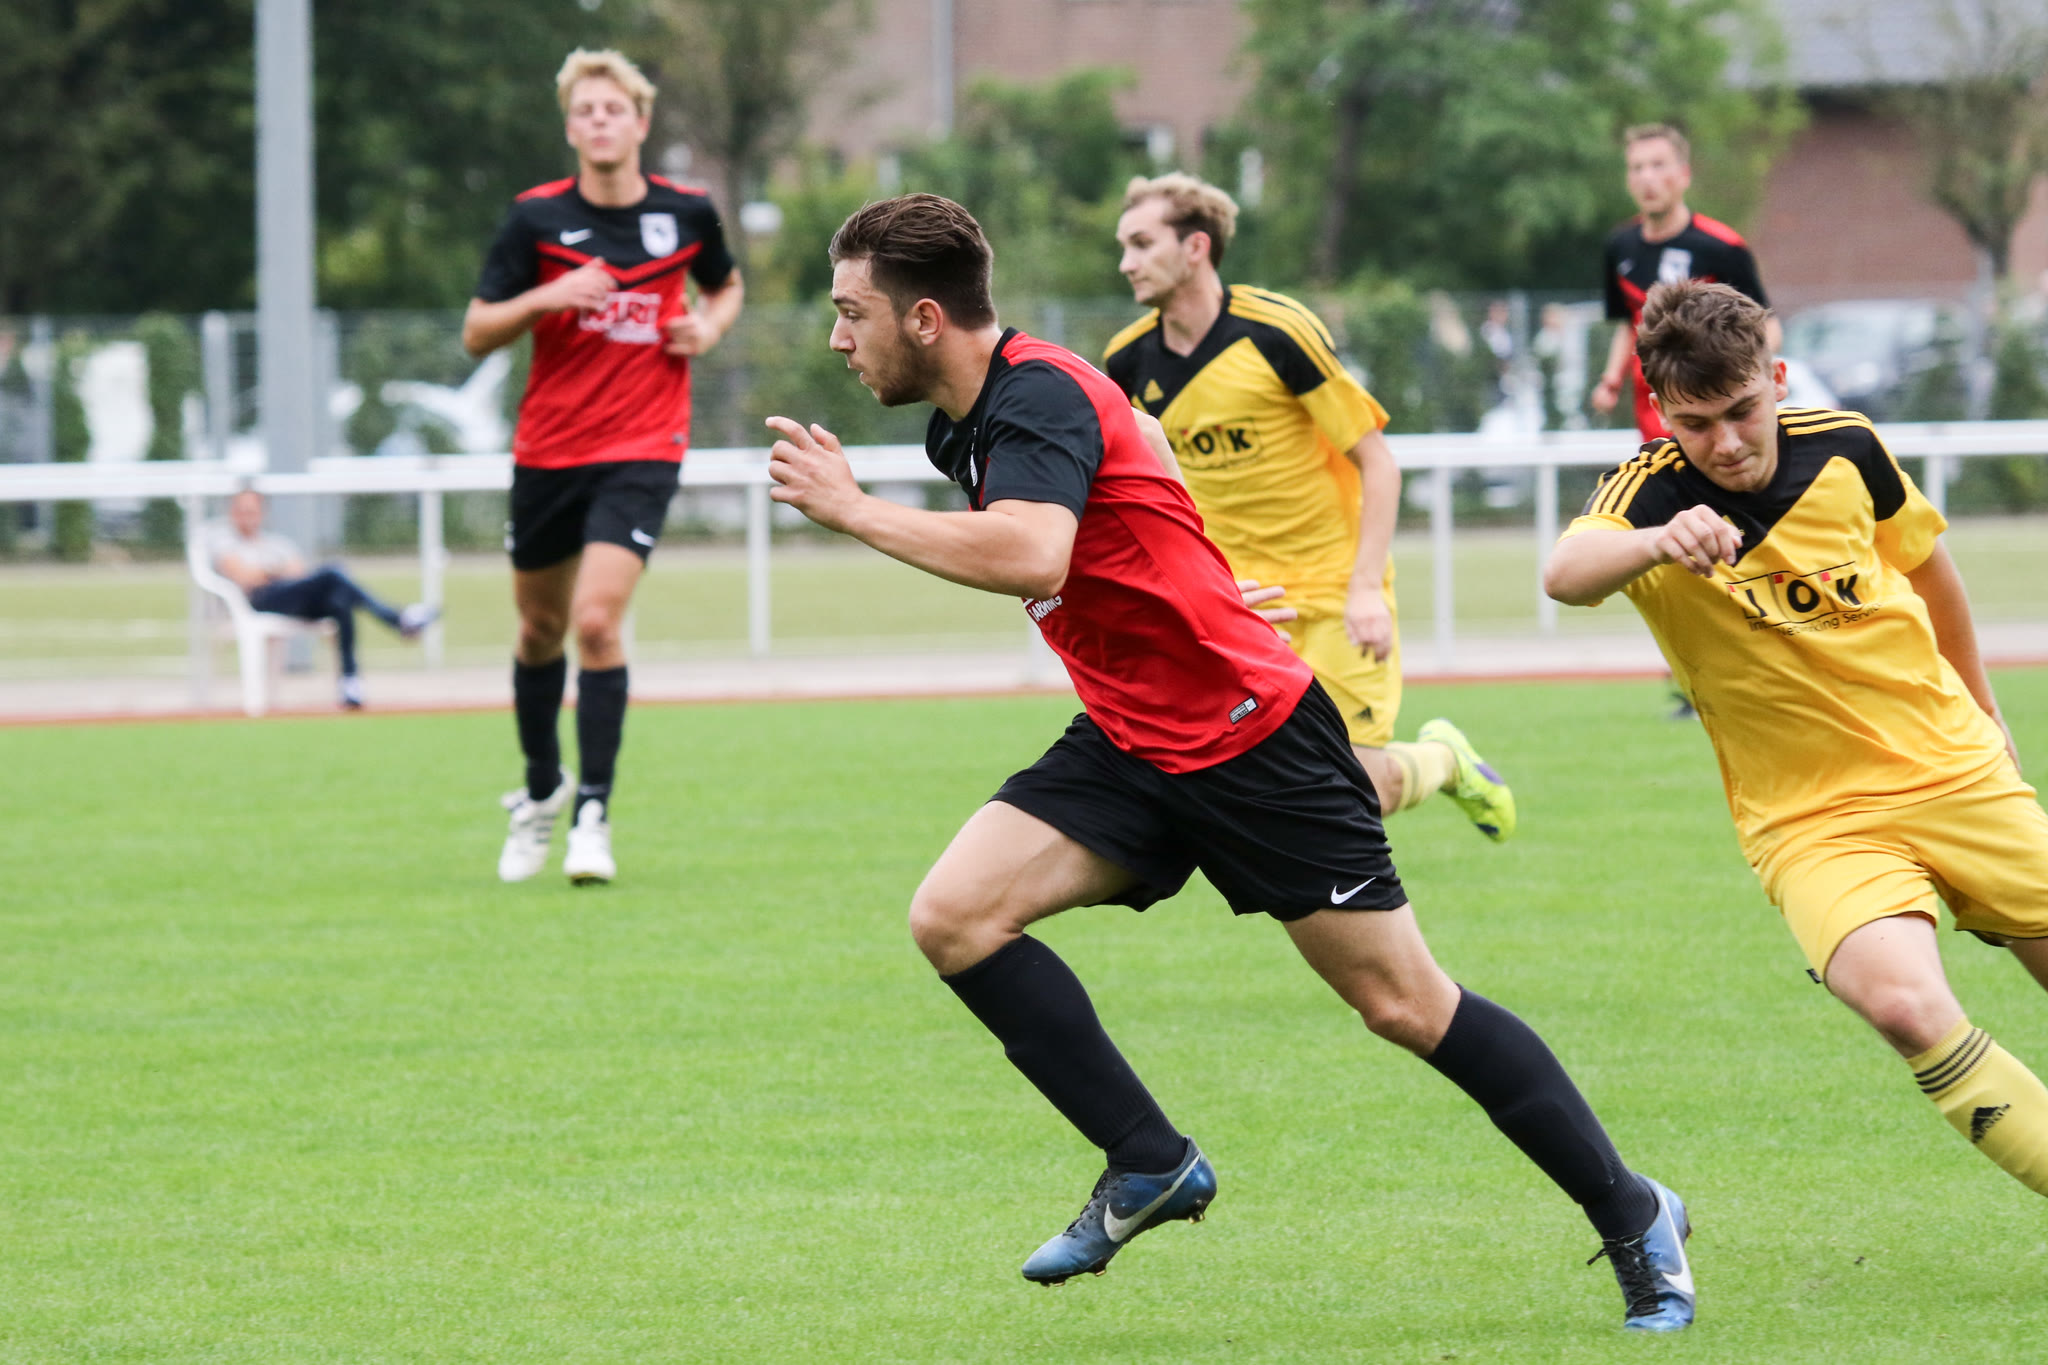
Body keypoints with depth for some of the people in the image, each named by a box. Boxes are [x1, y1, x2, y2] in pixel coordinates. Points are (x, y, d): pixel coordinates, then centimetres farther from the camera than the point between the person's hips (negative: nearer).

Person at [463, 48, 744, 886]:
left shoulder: (686, 214, -1)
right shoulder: (537, 218, -5)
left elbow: (726, 285, 21)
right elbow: (477, 335, -4)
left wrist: (709, 326, -1)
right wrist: (545, 297, -21)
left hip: (641, 453, -2)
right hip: (547, 449, 2)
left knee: (597, 620, -18)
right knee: (540, 629, 14)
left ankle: (593, 815, -11)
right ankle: (541, 789, 37)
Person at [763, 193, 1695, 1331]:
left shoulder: (1039, 397, -21)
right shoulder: (964, 427, 9)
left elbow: (1030, 556, -39)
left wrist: (854, 510, -32)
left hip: (1254, 735, -9)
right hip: (1130, 747, 9)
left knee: (1405, 1004, -3)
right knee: (955, 917, -10)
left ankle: (1633, 1216, 11)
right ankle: (1152, 1165, -1)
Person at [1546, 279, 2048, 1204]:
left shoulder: (1843, 450, -6)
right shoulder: (1653, 493, -16)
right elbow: (1566, 573, -39)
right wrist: (1657, 541, -60)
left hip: (1952, 769, 4)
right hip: (1809, 817, -4)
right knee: (1904, 1003, -27)